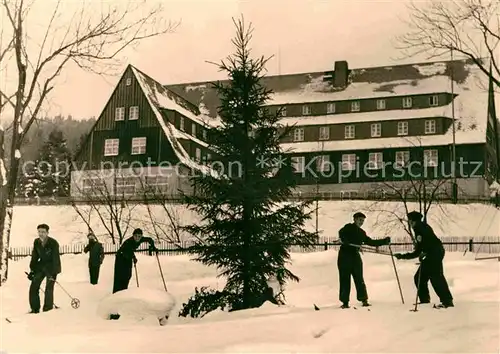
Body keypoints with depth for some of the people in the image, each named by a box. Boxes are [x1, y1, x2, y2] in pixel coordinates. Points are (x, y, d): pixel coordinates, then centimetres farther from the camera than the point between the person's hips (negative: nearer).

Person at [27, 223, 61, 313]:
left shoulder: (53, 243, -21)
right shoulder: (36, 242, -4)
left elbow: (56, 259, -22)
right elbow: (34, 257, 6)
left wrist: (53, 272, -28)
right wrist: (32, 270, 3)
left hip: (51, 266, -5)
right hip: (41, 265, 5)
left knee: (49, 288, -12)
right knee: (33, 287, -1)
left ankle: (48, 309, 0)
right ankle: (35, 309, 9)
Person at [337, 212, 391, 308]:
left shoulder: (361, 233, 19)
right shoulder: (348, 227, 0)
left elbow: (371, 242, 26)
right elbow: (341, 233, -20)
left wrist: (384, 241, 23)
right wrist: (346, 241, -38)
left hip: (356, 257, 5)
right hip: (344, 256, -5)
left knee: (359, 279, 1)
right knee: (345, 279, -3)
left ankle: (364, 300, 9)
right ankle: (345, 302, 2)